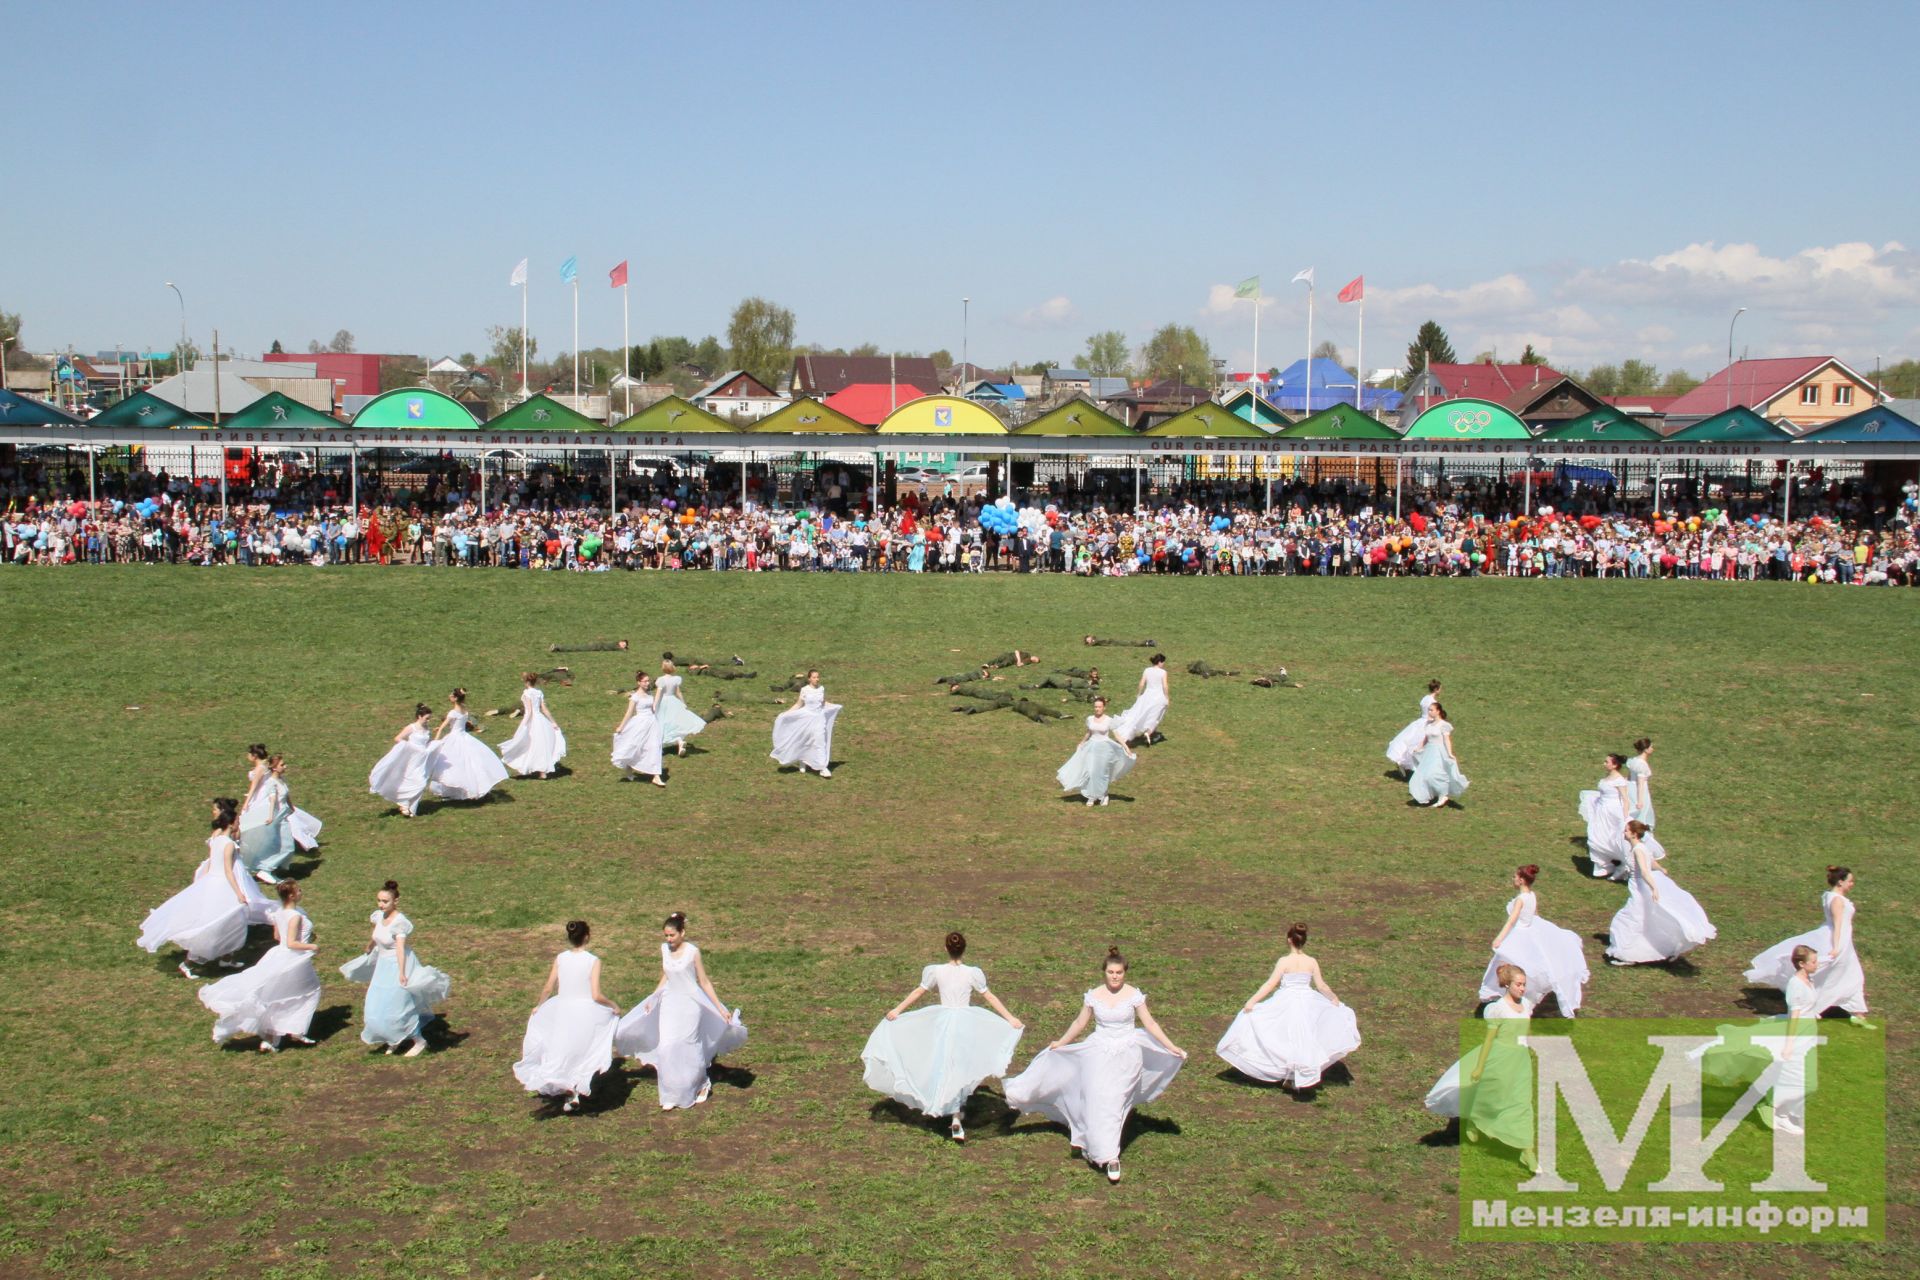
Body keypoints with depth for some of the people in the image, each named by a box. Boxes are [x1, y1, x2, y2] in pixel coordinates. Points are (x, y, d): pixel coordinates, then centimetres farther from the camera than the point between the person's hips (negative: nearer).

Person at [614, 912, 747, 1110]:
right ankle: (671, 1095, 10)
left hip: (689, 1004, -4)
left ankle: (702, 1085, 28)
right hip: (669, 1004, 4)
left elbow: (704, 982, -8)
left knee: (689, 1049, 3)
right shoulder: (664, 950, -1)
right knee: (667, 1049, 0)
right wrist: (652, 1000, 12)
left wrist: (721, 1009, -8)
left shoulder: (692, 952, -15)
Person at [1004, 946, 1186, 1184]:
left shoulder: (1134, 995, -6)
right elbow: (1080, 1024, 12)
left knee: (1114, 1104, -5)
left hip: (1126, 1055, -1)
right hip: (1098, 1054, 1)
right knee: (1097, 1102, -8)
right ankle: (1109, 1156, 0)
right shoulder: (1094, 996, -1)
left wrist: (1172, 1048, -2)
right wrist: (1060, 1043, 16)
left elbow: (1150, 1024, 0)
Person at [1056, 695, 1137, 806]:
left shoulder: (1109, 720, -8)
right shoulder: (1090, 719, 2)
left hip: (1104, 748, -3)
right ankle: (1091, 797, 8)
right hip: (1092, 747, 3)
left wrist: (1126, 747, -14)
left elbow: (1116, 735, -7)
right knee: (1090, 772, -2)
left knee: (1102, 773, 2)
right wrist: (1081, 743, 31)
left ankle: (1103, 796, 20)